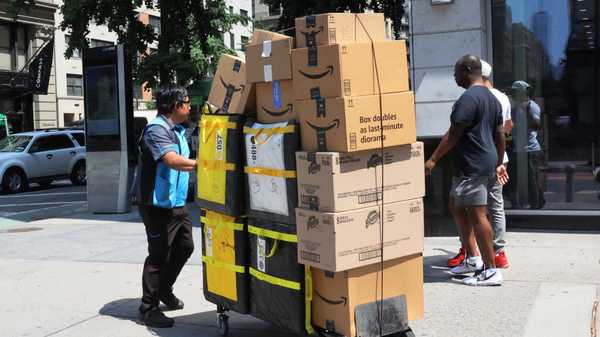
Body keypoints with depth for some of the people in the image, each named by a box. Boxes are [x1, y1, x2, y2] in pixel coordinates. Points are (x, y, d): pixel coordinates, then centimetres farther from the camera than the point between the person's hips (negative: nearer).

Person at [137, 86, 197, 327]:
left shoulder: (178, 131, 14)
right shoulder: (156, 129, -18)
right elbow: (173, 161, -30)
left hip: (177, 203, 10)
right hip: (158, 205, -10)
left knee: (184, 247, 17)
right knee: (158, 255, -5)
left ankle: (164, 290, 36)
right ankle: (148, 309, 6)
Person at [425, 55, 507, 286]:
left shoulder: (469, 98, -15)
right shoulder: (492, 98, 16)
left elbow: (453, 134, -17)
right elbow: (500, 135, 20)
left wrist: (433, 160, -12)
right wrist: (499, 163, 27)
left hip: (472, 167, -10)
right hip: (488, 163, 10)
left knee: (477, 215, -5)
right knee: (456, 205, 19)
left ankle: (490, 271, 0)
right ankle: (473, 258, 22)